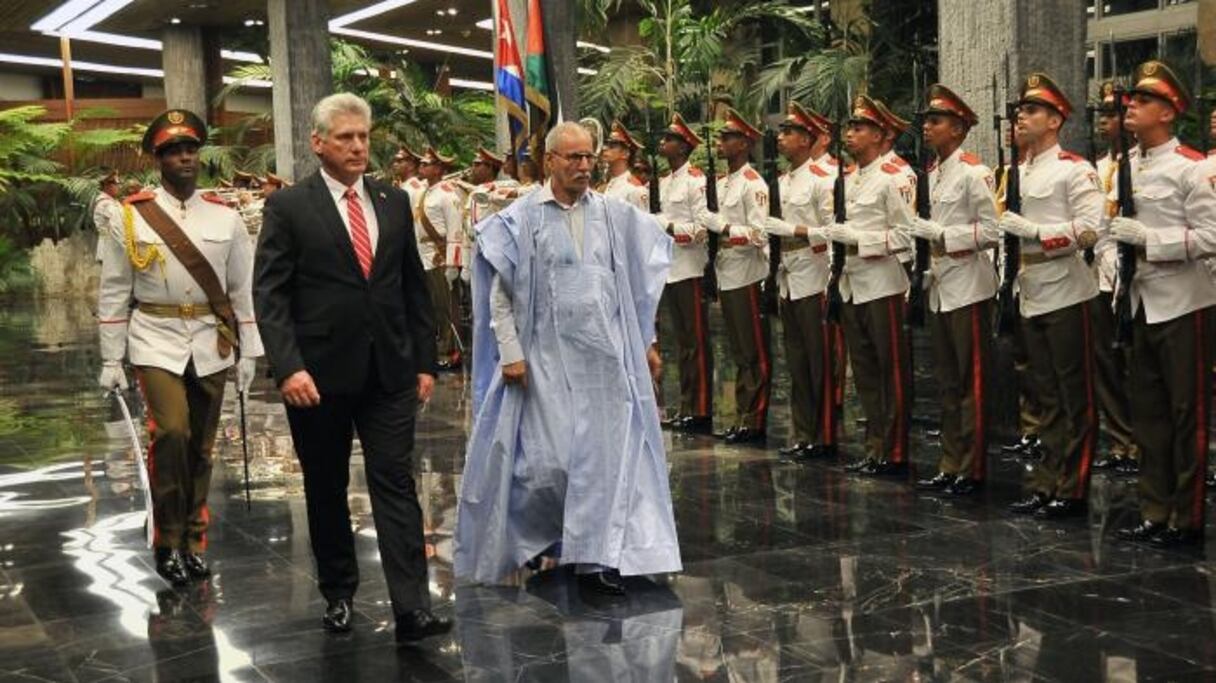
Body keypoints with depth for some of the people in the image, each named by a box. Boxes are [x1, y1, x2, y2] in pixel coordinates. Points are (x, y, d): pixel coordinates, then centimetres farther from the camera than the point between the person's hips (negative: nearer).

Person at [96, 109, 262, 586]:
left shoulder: (225, 217, 3)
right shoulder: (130, 217, -2)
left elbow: (243, 289, 6)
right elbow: (113, 294, 1)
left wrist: (248, 353, 3)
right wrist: (110, 360, -1)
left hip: (212, 345, 3)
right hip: (157, 342, -2)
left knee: (202, 447, 9)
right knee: (171, 432, -20)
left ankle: (193, 542, 24)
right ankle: (167, 540, -2)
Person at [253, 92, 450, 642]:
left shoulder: (394, 202, 8)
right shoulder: (288, 206, -4)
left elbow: (414, 287, 12)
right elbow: (269, 295, -8)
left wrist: (424, 362, 8)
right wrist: (288, 367, -19)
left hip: (390, 371, 2)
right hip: (319, 374, -2)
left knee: (396, 484, -3)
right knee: (326, 489, 11)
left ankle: (412, 608, -5)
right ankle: (338, 593, 28)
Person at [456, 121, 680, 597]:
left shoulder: (615, 217, 5)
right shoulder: (521, 219, -4)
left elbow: (638, 284, 12)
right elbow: (500, 294, -4)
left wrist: (646, 341, 10)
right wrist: (511, 353, -9)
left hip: (605, 358, 3)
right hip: (547, 358, -3)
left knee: (603, 452, 2)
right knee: (545, 458, -1)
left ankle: (596, 557, 10)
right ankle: (533, 536, 26)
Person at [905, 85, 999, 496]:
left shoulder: (975, 172, -11)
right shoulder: (931, 175, 13)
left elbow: (992, 231, -16)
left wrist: (939, 234, -19)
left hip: (968, 288, -8)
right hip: (939, 289, 8)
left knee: (972, 383, -1)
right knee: (948, 382, 13)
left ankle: (971, 471, 5)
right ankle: (950, 466, 20)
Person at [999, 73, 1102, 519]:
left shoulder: (1074, 169, -9)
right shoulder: (1017, 174, 14)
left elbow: (1090, 230, -18)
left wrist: (1032, 230, -20)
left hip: (1065, 295, -8)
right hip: (1031, 296, 8)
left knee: (1076, 397, 0)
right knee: (1047, 396, 13)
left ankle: (1072, 491, 5)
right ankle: (1047, 483, 18)